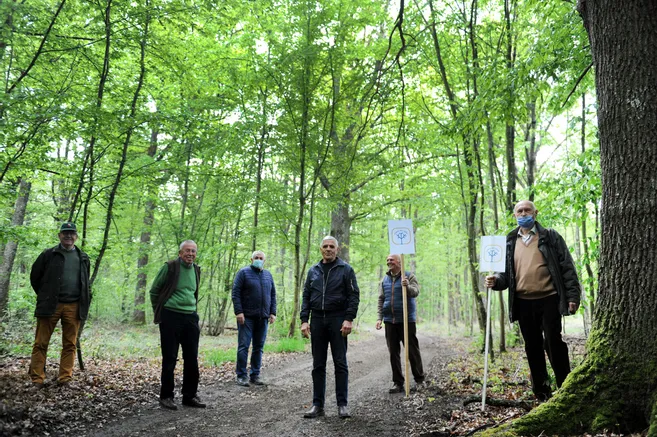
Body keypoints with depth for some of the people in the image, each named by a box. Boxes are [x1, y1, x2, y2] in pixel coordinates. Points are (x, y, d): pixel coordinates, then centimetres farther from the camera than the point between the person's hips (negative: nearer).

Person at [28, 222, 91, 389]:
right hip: (50, 305, -3)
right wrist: (44, 296, 8)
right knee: (41, 344, -1)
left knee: (70, 344, 4)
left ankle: (65, 378, 10)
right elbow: (34, 276, 8)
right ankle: (37, 380, 5)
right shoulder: (48, 254, 3)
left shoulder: (83, 258, 13)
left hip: (74, 307, 3)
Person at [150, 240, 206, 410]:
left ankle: (189, 396, 18)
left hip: (190, 318, 6)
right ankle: (166, 396, 14)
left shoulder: (196, 270, 10)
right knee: (169, 359, 1)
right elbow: (154, 291, 2)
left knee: (192, 359, 7)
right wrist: (158, 312, 6)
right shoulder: (169, 267, -7)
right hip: (170, 317, -5)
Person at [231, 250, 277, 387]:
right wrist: (238, 312, -14)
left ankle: (255, 375, 14)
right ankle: (241, 376, 3)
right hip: (247, 317, -4)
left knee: (259, 347, 7)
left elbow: (273, 295, 17)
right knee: (243, 346, -4)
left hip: (263, 318, 5)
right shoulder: (243, 272, 1)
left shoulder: (268, 275, 15)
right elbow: (236, 293, -5)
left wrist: (273, 313, 7)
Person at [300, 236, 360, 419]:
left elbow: (354, 295, -4)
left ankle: (342, 404, 10)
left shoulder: (345, 269, 0)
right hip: (317, 320, 4)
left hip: (338, 320, -3)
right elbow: (306, 296, 10)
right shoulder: (313, 271, 11)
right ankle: (317, 404, 15)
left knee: (340, 363, 1)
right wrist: (304, 320, 1)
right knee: (318, 365, 7)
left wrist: (349, 319, -13)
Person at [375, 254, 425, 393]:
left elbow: (416, 291, -13)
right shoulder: (384, 280, 13)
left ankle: (420, 379, 18)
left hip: (407, 319, -4)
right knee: (393, 353, 5)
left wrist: (407, 286, -34)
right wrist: (379, 318, 5)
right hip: (390, 320, 4)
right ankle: (398, 383, 13)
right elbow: (381, 300, 13)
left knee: (412, 351, 2)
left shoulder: (409, 276, 1)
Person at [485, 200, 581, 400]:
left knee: (554, 344, -3)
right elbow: (506, 273, 15)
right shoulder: (509, 242, 12)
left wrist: (573, 295, -9)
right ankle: (541, 393, 21)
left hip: (549, 300, -4)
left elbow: (567, 267, -1)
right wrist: (496, 281, -7)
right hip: (523, 303, 4)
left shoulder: (550, 237, 3)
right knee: (533, 347, 10)